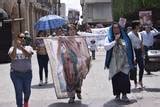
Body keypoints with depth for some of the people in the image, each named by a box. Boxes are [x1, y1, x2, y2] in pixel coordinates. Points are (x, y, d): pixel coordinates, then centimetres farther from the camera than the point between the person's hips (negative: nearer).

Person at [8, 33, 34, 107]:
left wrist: (21, 47, -28)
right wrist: (15, 46, -29)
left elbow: (28, 55, -16)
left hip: (27, 72, 2)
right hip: (16, 73, -1)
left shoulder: (28, 47, 5)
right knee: (18, 92, -4)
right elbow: (12, 57, -16)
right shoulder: (13, 48, 4)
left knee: (27, 91, 11)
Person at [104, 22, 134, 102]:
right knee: (115, 79, 3)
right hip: (114, 63, 0)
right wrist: (115, 41, -14)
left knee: (125, 78, -9)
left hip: (124, 63, 0)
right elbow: (106, 47, -12)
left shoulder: (125, 38, 8)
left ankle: (124, 95, -2)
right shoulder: (109, 38, 5)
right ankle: (117, 94, 16)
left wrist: (131, 60, 7)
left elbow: (129, 49, 10)